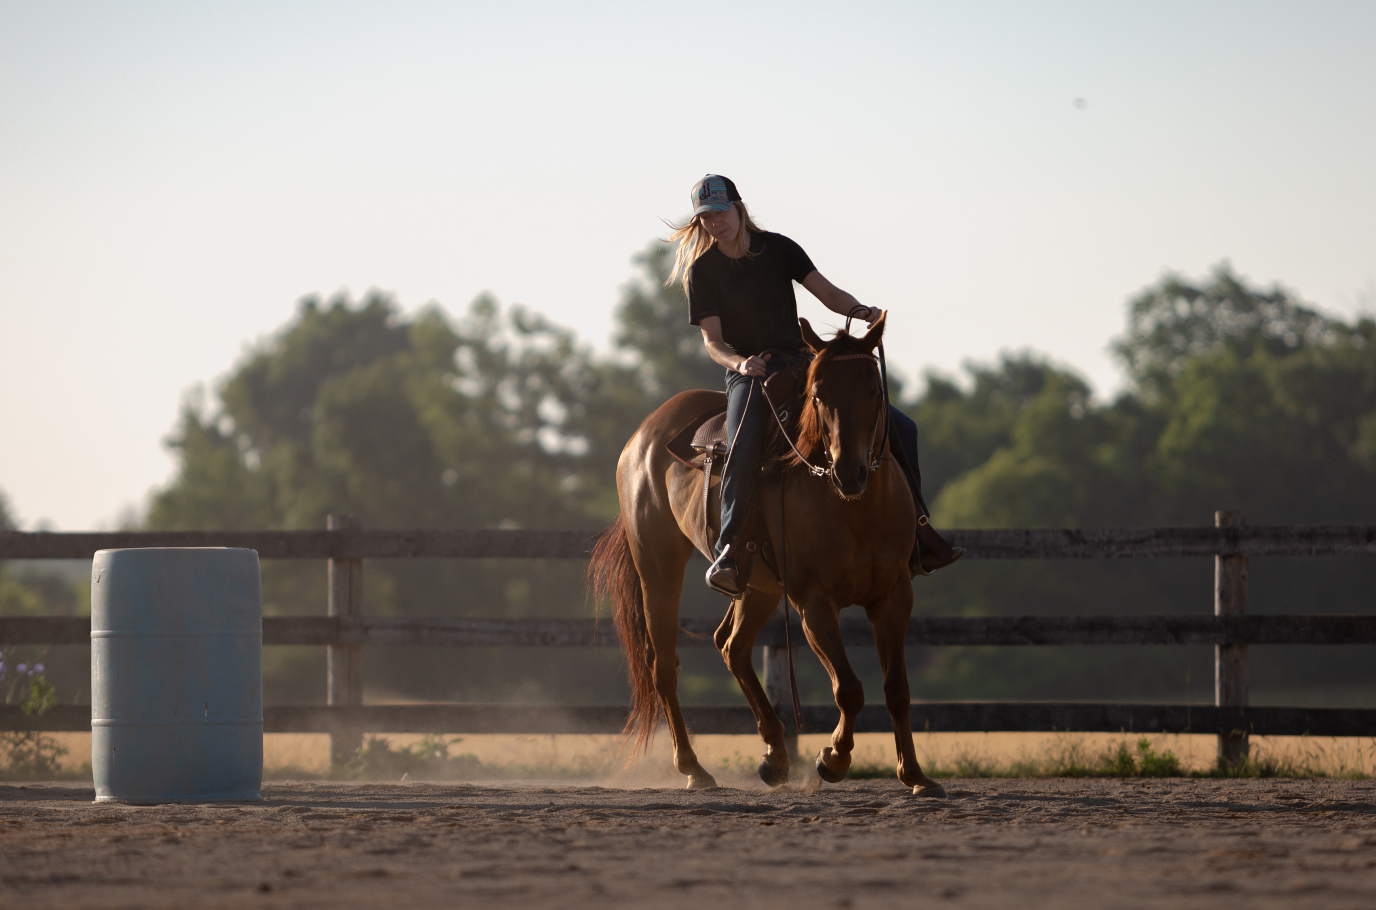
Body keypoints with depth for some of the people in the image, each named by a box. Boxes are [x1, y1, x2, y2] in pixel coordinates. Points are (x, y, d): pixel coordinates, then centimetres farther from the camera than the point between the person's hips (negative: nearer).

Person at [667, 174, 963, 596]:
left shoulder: (778, 248, 6)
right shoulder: (703, 271, -1)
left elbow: (827, 293, 4)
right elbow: (712, 340, -4)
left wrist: (861, 311, -17)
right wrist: (740, 363, -26)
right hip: (749, 373, -4)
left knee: (900, 427, -3)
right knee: (743, 448, -38)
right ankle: (725, 553, -35)